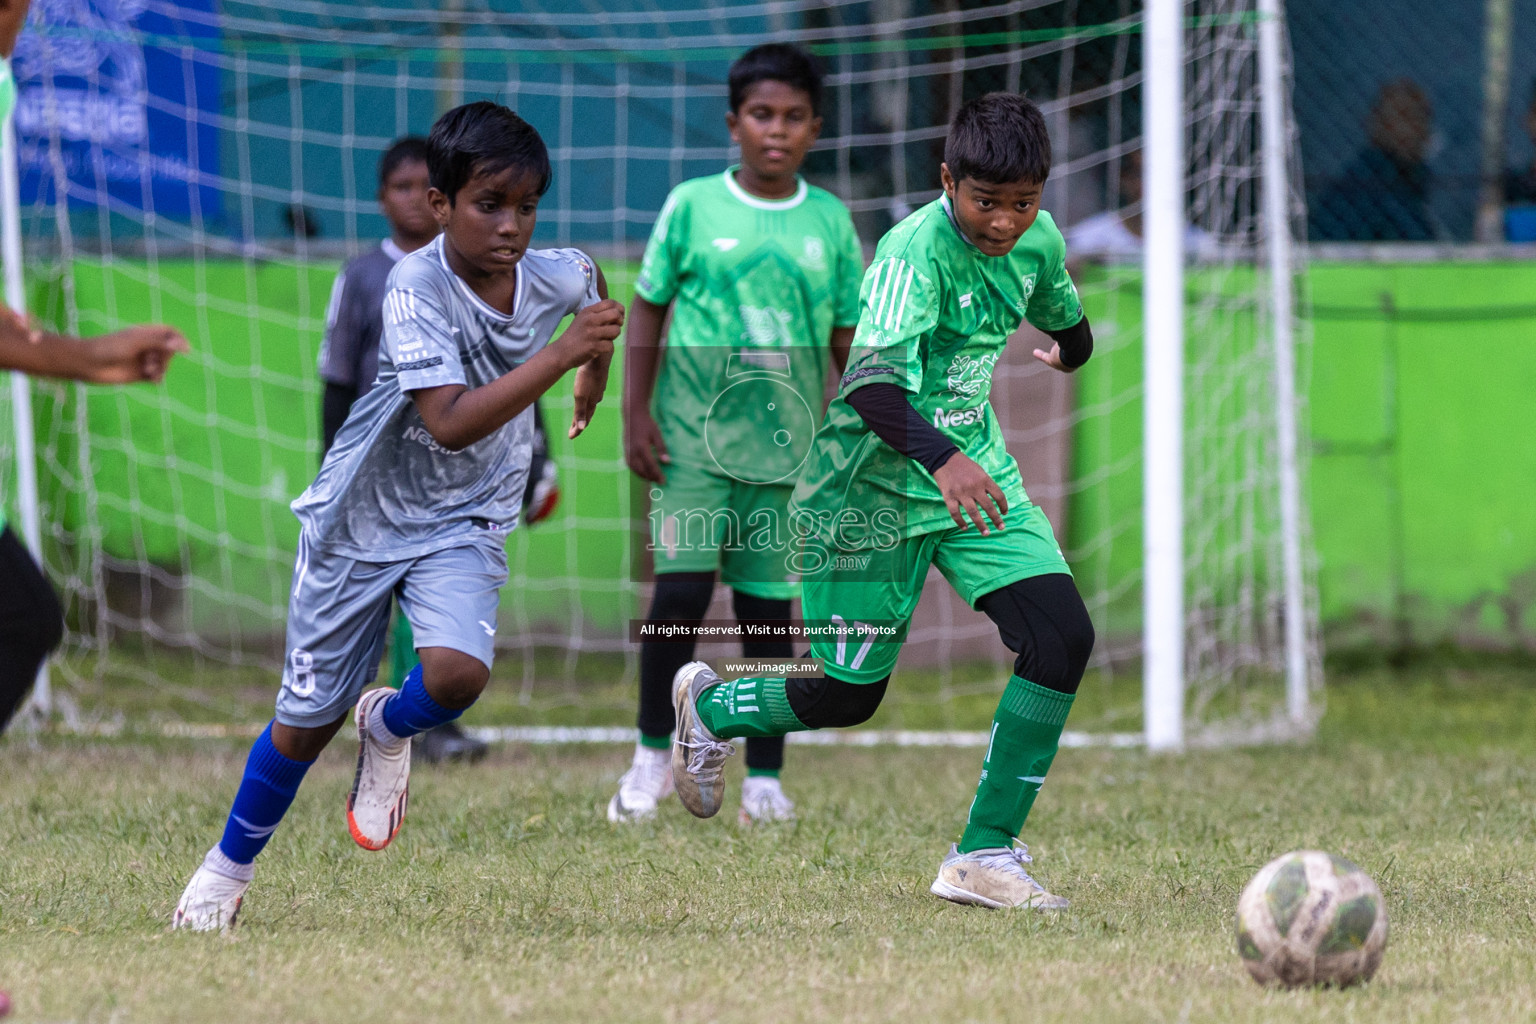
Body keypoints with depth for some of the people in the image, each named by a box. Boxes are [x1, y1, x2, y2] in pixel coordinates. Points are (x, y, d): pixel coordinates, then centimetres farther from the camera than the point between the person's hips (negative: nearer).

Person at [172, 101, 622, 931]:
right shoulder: (417, 287, -26)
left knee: (457, 672, -26)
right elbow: (452, 423, -37)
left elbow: (594, 279, 18)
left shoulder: (553, 277, -11)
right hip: (364, 518, -3)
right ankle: (230, 864, 33)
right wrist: (559, 354, -42)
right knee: (309, 717, 8)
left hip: (463, 523, 3)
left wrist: (595, 371, 25)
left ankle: (389, 729, 10)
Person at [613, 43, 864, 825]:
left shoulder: (830, 222, 7)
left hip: (787, 446, 2)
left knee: (769, 608, 4)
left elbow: (851, 338, 12)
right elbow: (647, 310, 5)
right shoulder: (692, 206, 0)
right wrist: (635, 415, -3)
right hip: (694, 438, -2)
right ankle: (652, 759, 5)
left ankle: (764, 779, 11)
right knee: (681, 590, -10)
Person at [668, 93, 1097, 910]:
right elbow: (872, 385, -39)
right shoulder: (914, 251, -26)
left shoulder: (1036, 240, -2)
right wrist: (941, 458, -54)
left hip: (975, 472, 6)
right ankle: (708, 708, 37)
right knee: (846, 695, 3)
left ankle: (986, 856, -6)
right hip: (871, 490, -6)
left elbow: (1066, 321, 24)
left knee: (1063, 636, -14)